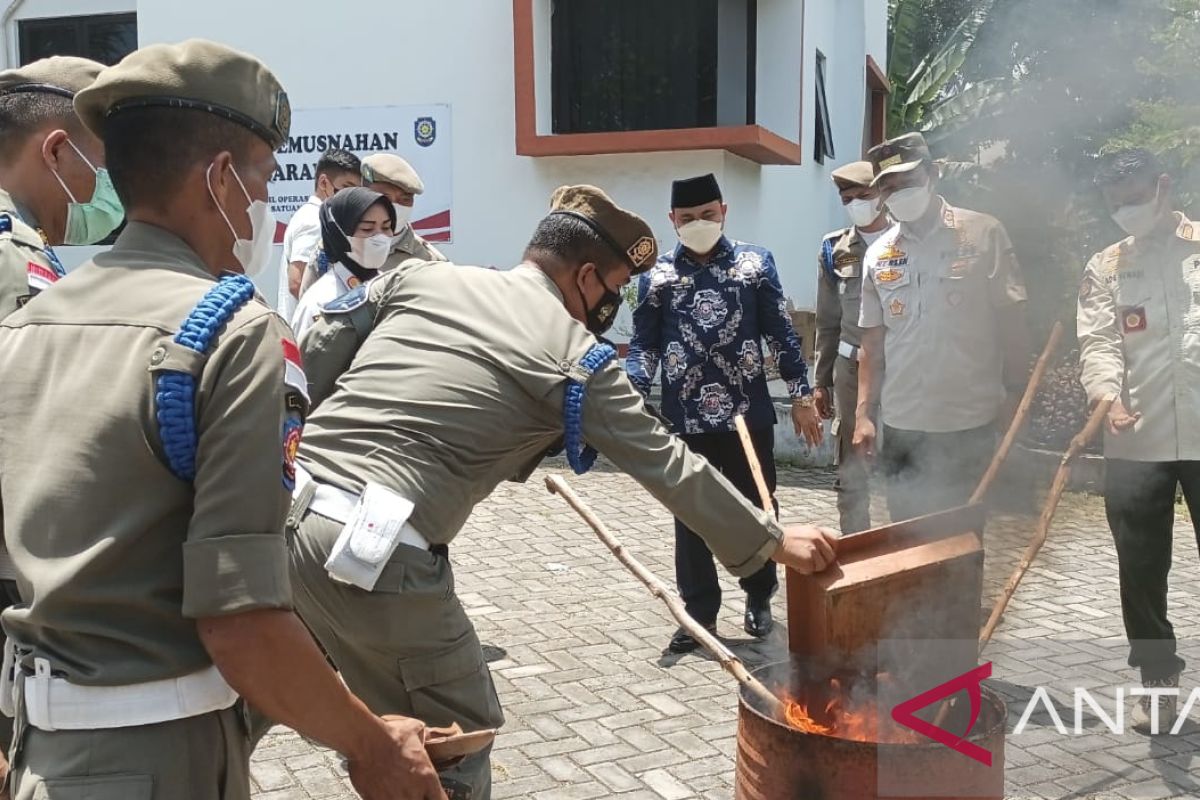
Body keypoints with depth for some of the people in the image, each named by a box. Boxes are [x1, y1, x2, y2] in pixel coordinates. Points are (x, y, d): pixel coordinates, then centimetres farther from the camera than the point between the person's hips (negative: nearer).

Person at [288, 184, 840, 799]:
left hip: (291, 513, 7)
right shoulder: (575, 355, -2)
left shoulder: (419, 276, 12)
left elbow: (318, 352, 15)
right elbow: (669, 467, 3)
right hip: (380, 554, -7)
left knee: (389, 719, 24)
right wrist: (773, 540, 13)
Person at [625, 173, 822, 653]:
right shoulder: (657, 275, 4)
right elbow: (644, 345, 5)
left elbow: (781, 334, 5)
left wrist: (801, 395, 2)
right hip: (686, 419, 0)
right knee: (691, 519, 6)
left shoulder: (756, 263, 4)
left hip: (748, 414, 0)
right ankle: (699, 611, 19)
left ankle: (759, 597, 32)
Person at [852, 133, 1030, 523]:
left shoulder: (983, 234, -3)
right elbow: (872, 341, 9)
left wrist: (1015, 396, -6)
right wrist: (863, 412, 4)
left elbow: (1011, 323, -1)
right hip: (900, 424, 3)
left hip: (969, 421, -3)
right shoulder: (878, 255, 6)